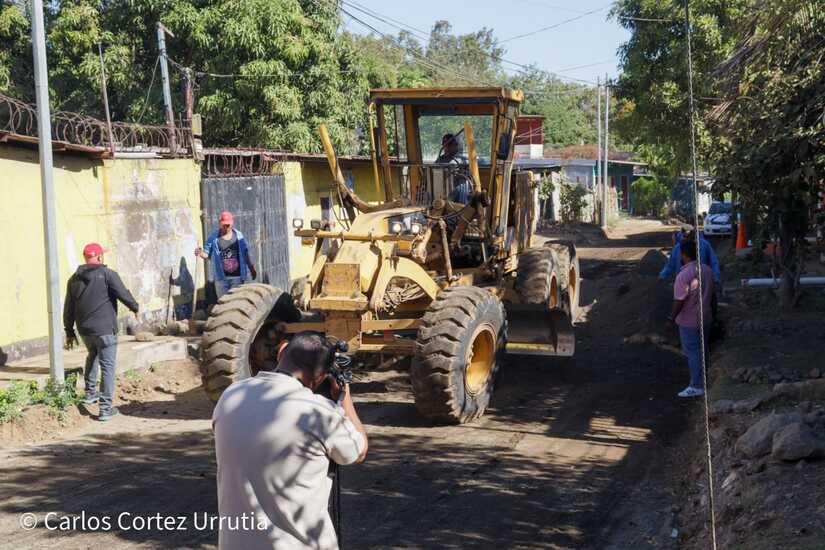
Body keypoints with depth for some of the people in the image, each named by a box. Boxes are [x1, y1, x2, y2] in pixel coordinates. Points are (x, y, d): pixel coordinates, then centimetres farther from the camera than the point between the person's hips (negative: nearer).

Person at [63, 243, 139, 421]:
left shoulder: (74, 279, 9)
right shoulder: (107, 274, -9)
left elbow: (68, 309, 12)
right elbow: (124, 294, -12)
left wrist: (69, 332, 18)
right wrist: (135, 307, 8)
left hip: (84, 330, 6)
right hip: (105, 329, -6)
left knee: (92, 356, 32)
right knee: (108, 366, -1)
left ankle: (90, 393, 36)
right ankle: (106, 408, -6)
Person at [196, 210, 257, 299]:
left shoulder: (239, 236, 5)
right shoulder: (214, 237, 0)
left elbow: (245, 253, 12)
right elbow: (207, 254, 0)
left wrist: (252, 268, 17)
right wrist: (201, 253, -22)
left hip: (238, 276, 1)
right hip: (221, 277, -1)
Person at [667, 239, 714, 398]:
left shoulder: (683, 275, -24)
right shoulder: (707, 270, 0)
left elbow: (679, 301, -21)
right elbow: (711, 292, 10)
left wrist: (672, 317, -8)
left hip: (689, 322, -7)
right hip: (706, 318, 7)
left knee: (693, 353, 1)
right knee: (704, 350, 19)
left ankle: (696, 387, 5)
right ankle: (706, 381, 30)